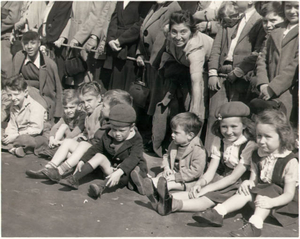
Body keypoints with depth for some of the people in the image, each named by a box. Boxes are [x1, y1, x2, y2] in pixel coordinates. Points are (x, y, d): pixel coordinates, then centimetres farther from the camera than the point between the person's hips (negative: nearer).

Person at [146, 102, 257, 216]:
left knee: (206, 199, -31)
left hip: (235, 187, -6)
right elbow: (211, 170, 0)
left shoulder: (249, 147, -13)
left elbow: (234, 177, -16)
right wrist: (201, 182, -23)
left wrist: (207, 188, -20)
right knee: (195, 192, -23)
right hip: (219, 180, 6)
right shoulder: (218, 142, 6)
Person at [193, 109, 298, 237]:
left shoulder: (290, 161, -17)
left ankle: (255, 225, -51)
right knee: (246, 191, -18)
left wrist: (271, 202, -38)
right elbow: (254, 179, 5)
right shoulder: (257, 156, 3)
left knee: (266, 193, -32)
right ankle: (217, 213, -30)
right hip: (262, 191, 6)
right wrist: (248, 183, -20)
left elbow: (289, 194, -20)